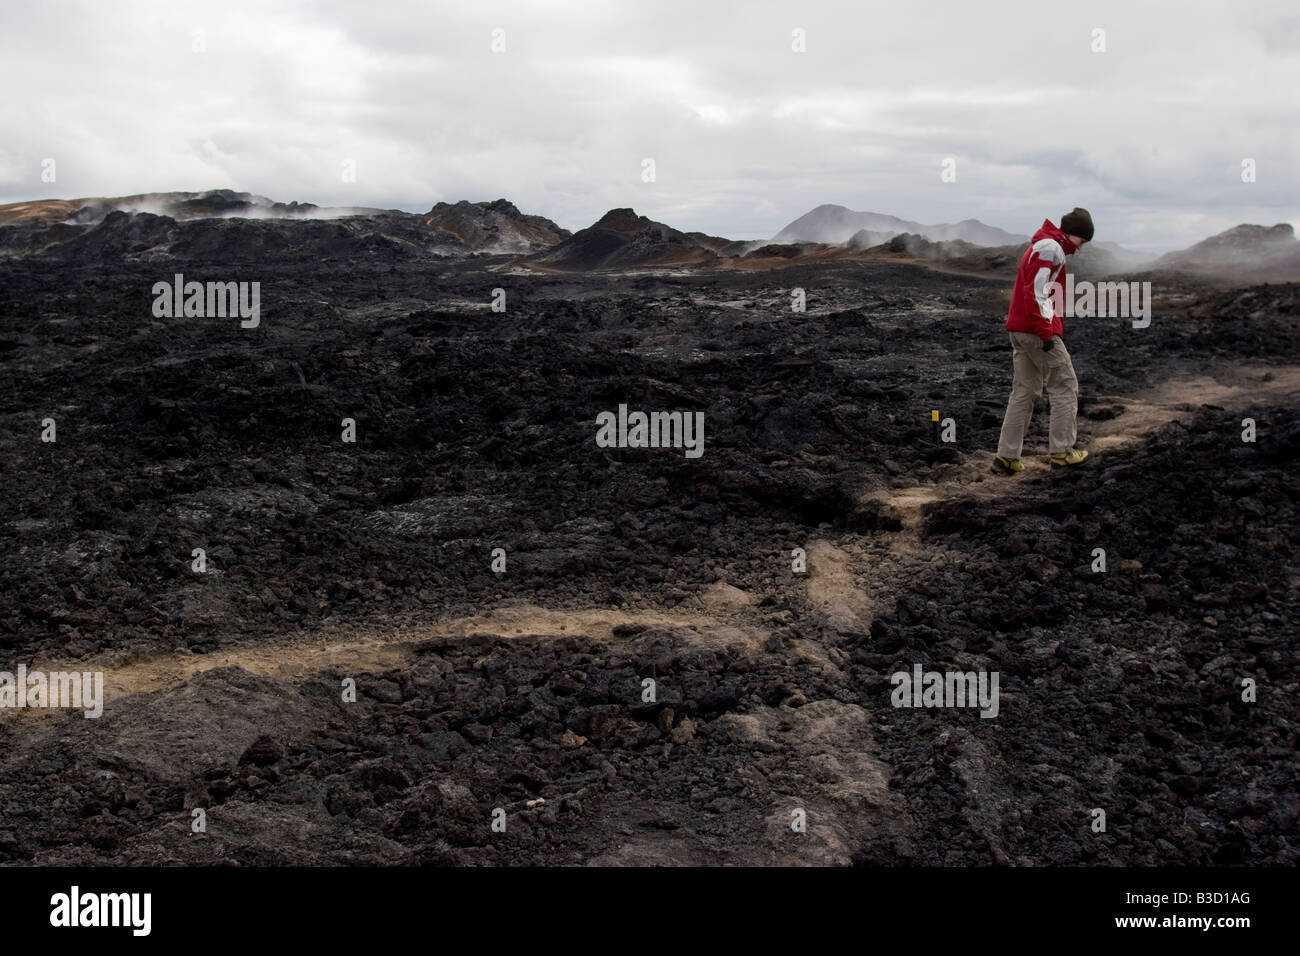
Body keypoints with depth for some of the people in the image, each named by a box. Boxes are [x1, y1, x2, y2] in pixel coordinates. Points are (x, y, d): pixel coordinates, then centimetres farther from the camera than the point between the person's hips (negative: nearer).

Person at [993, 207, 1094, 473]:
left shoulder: (1038, 246, 22)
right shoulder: (1052, 249, -11)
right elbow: (1036, 293, -21)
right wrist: (1046, 332, -21)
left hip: (1018, 330, 10)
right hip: (1037, 331, -10)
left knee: (1024, 392, 10)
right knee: (1065, 387, 1)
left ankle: (1007, 456, 7)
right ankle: (1061, 451, 5)